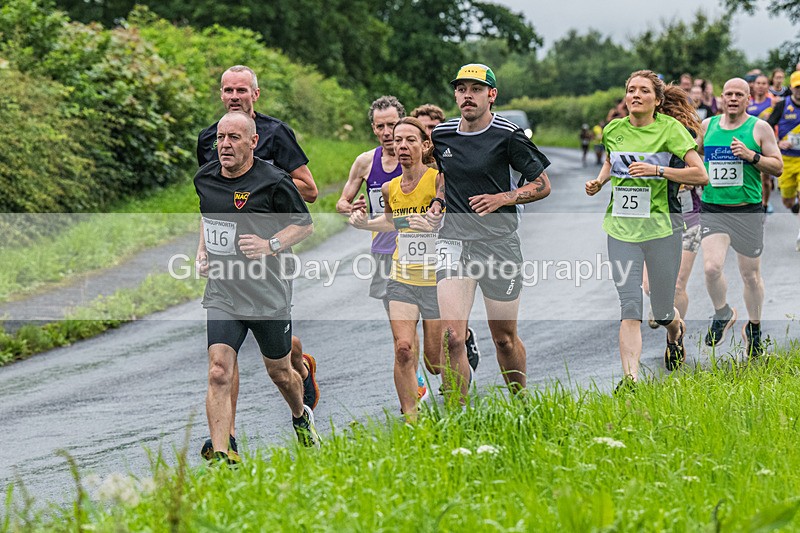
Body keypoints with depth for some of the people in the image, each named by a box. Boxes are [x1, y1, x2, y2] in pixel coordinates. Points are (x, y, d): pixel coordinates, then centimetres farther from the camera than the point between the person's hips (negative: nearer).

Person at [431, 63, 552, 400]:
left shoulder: (508, 136, -7)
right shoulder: (442, 135, 7)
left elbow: (542, 185, 0)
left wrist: (502, 199, -14)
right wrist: (438, 202, 9)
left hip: (499, 242, -2)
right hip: (453, 240, 2)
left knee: (504, 338, 9)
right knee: (452, 337, -14)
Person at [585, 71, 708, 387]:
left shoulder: (670, 129, -6)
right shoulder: (613, 130, 5)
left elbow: (700, 174, -10)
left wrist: (657, 169, -20)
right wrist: (599, 181, 6)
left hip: (662, 227, -2)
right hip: (621, 228, 2)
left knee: (662, 312, 8)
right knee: (629, 306, -11)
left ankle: (676, 331, 44)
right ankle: (630, 378, -14)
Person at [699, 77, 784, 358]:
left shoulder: (759, 128, 0)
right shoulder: (707, 125, 7)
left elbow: (778, 167, -1)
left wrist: (751, 156, -16)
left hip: (748, 211, -1)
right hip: (712, 210, 1)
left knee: (750, 274, 7)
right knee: (711, 267, -17)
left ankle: (754, 329, 27)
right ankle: (723, 314, 10)